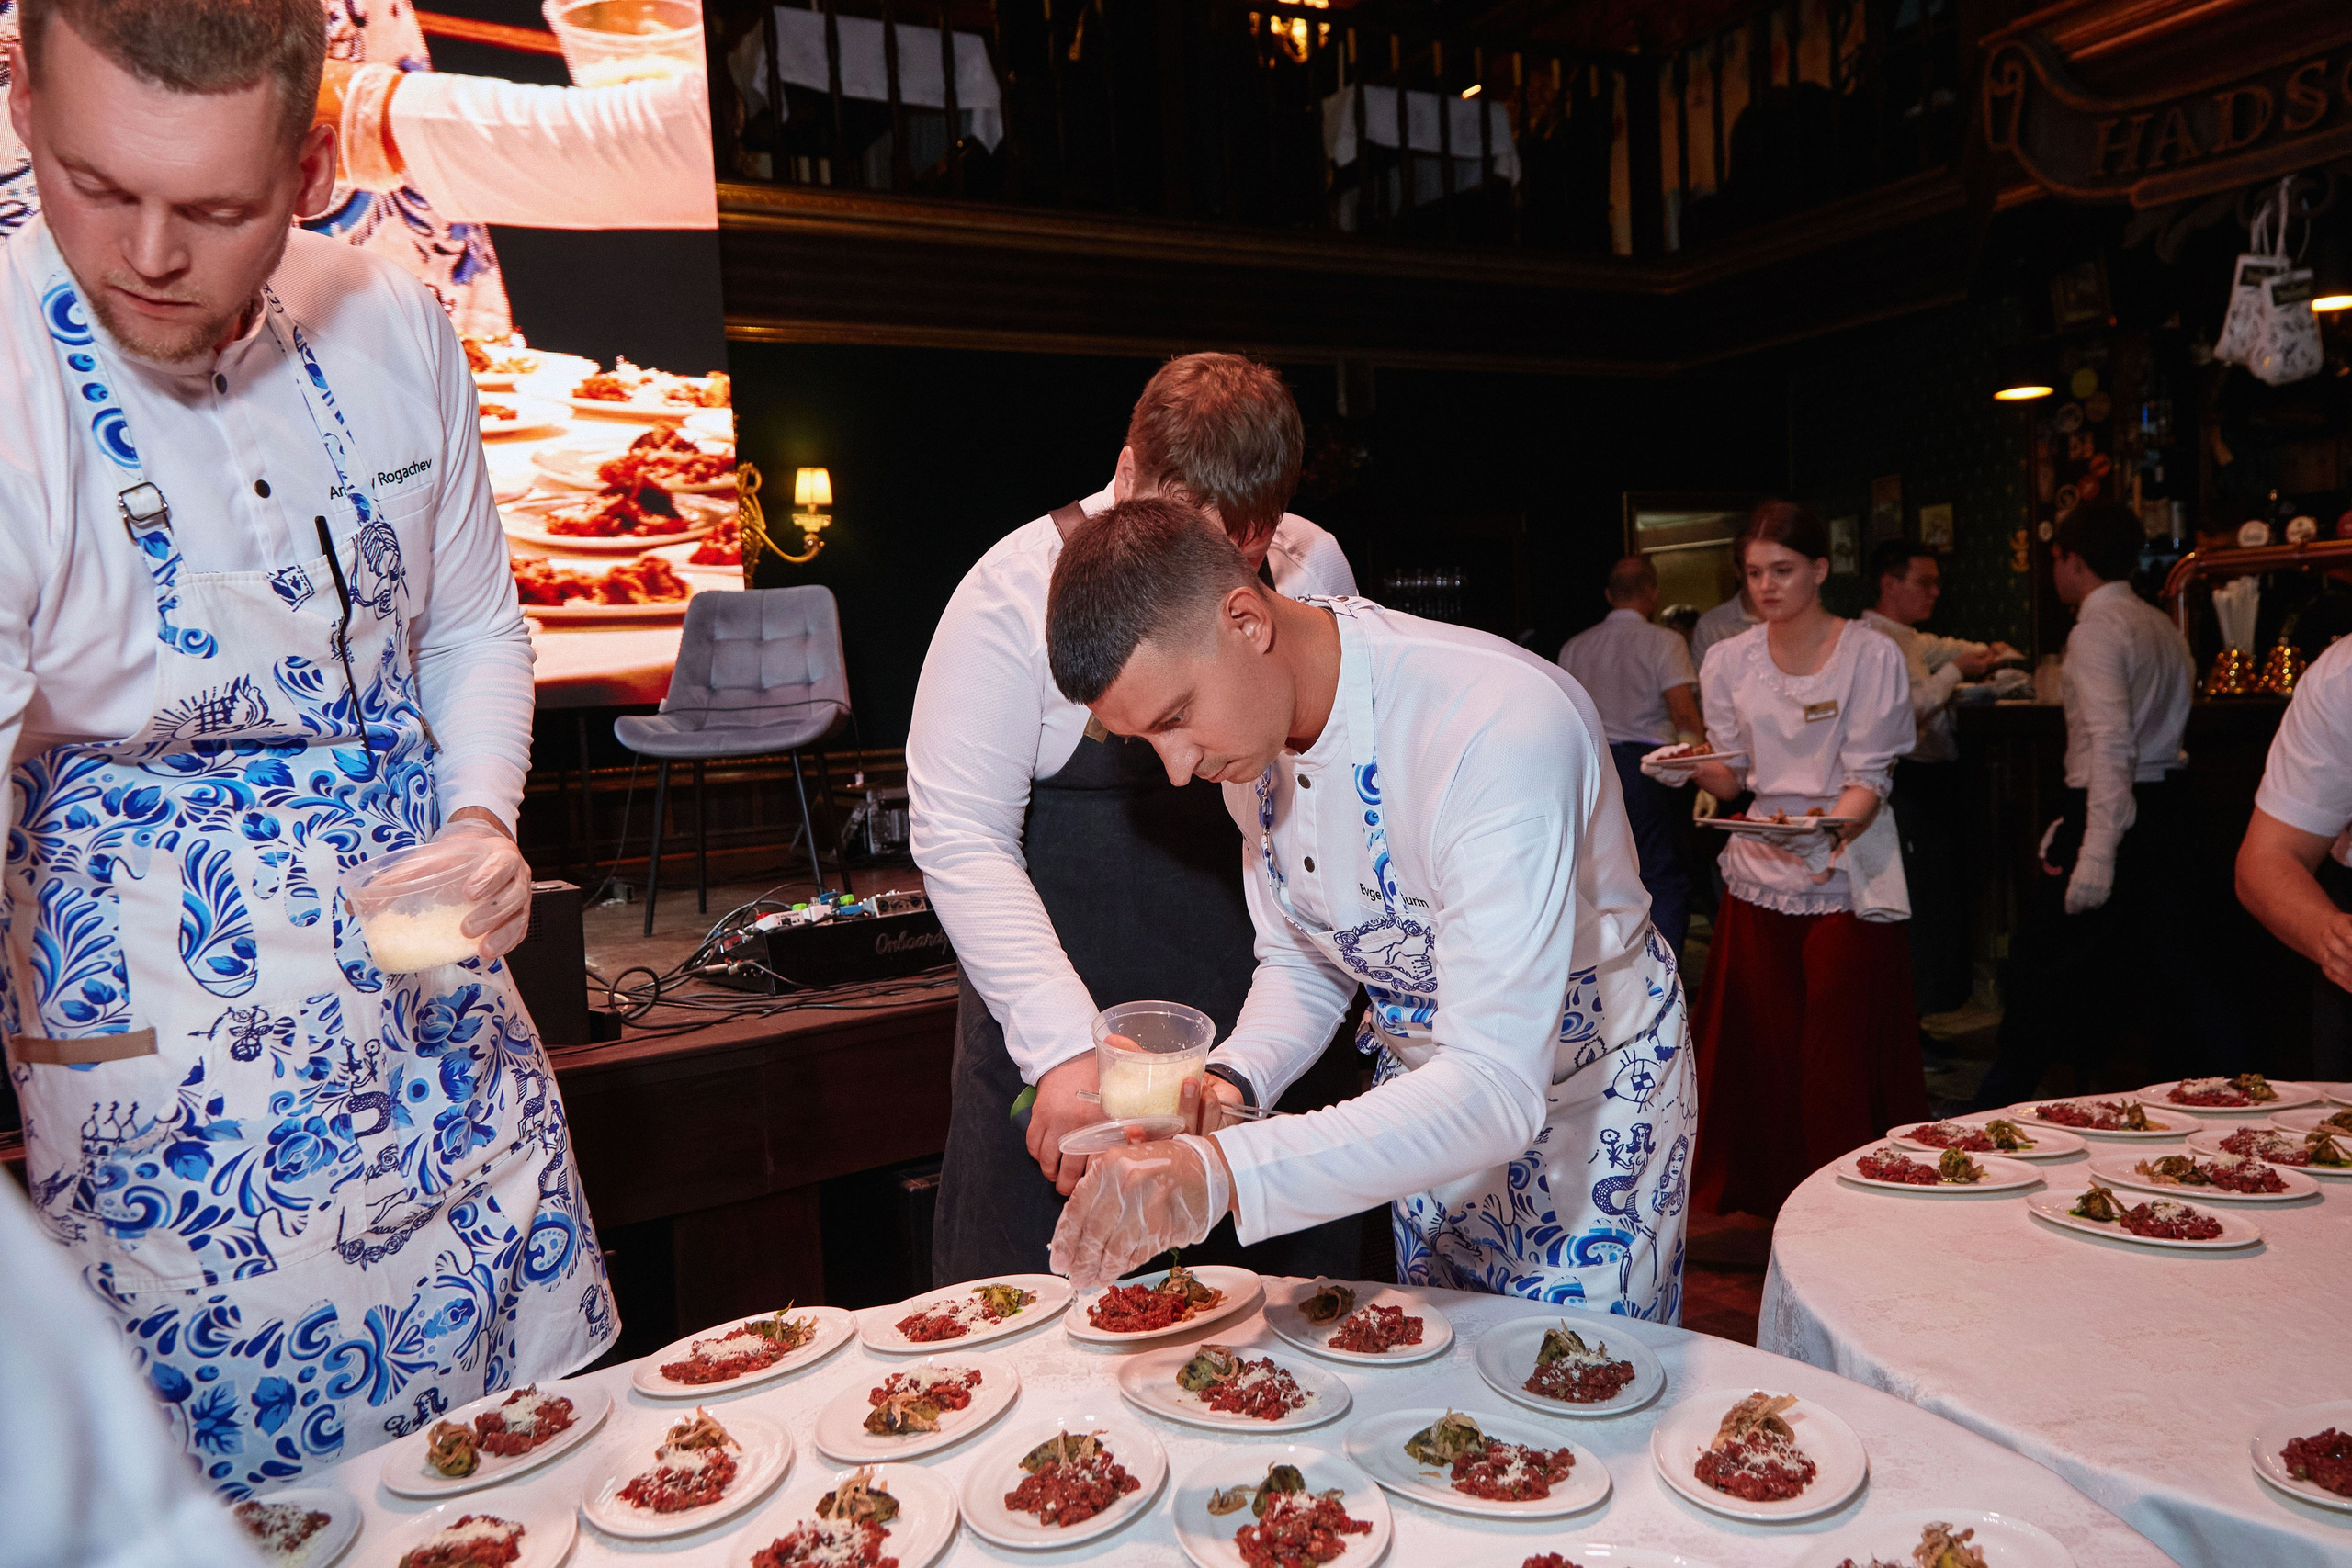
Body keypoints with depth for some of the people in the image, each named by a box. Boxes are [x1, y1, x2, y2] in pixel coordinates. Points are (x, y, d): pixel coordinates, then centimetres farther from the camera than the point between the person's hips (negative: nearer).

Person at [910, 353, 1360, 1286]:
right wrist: (1063, 1043, -23)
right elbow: (960, 839, -14)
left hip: (1272, 1024, 4)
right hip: (1065, 1017, -3)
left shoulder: (1314, 569, 0)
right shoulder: (1019, 590, -11)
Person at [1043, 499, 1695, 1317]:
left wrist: (1221, 1173, -50)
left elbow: (1497, 1087, -41)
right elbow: (1299, 964, 2)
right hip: (1428, 1095, 6)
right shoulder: (1247, 728, -12)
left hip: (1589, 1091, -6)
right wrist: (1228, 1082, -19)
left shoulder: (1502, 724, -38)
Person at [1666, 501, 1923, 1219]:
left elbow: (1869, 776, -9)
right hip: (1759, 870, 3)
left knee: (1839, 1056, -4)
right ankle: (1773, 1194, 19)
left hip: (1846, 873, -3)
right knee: (1762, 1045, 4)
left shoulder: (1872, 656, -4)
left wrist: (1834, 831, -29)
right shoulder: (1729, 662, 6)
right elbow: (1731, 776, 8)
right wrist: (1698, 768, -14)